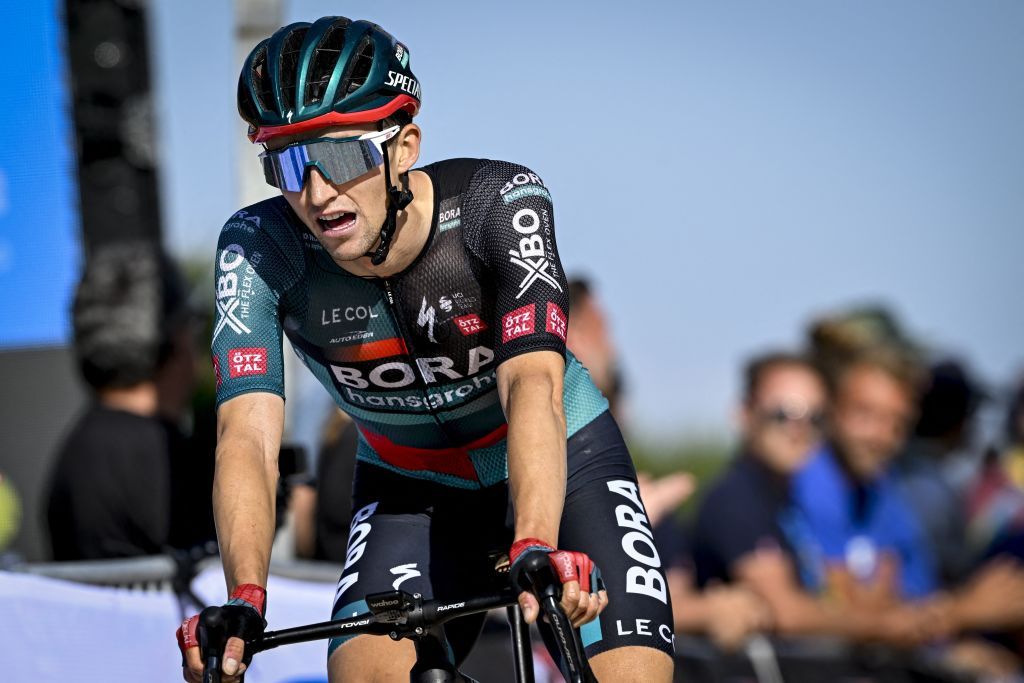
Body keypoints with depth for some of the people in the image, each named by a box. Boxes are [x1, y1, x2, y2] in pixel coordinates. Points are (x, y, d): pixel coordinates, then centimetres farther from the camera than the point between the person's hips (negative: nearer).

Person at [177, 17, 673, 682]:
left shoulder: (499, 203, -27)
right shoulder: (259, 248, -23)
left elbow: (533, 384, -40)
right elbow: (248, 436, -32)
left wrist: (534, 551, -56)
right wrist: (243, 603, -49)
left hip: (562, 461, -1)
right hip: (409, 491, 1)